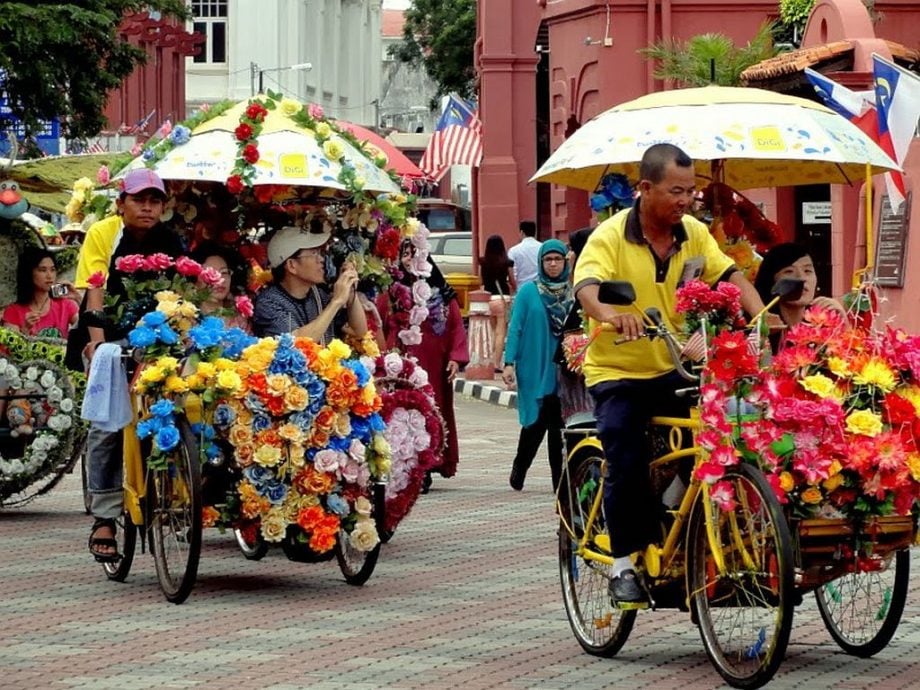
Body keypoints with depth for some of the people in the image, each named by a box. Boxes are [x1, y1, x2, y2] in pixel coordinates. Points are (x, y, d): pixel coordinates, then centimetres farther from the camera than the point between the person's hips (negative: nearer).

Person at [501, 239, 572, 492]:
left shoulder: (573, 293, 7)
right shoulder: (528, 291, 0)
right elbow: (515, 328, -1)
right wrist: (509, 363, -8)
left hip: (564, 370, 2)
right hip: (535, 370, -2)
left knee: (558, 424, 2)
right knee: (537, 421, -4)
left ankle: (560, 480, 7)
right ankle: (519, 469, 17)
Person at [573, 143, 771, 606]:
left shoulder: (694, 234, 3)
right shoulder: (610, 237, -12)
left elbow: (731, 277, -4)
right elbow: (587, 287, -27)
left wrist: (760, 316, -24)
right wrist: (611, 314, -50)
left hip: (674, 369, 4)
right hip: (617, 372, -4)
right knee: (626, 461, -18)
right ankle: (624, 562, -3)